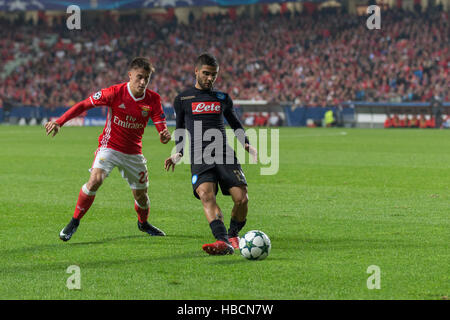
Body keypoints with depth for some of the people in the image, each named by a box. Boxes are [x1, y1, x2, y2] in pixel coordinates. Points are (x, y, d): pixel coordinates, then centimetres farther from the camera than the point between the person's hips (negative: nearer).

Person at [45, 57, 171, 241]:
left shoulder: (153, 99, -9)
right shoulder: (115, 93, -17)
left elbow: (161, 124, -9)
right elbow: (85, 104, -14)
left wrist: (165, 135, -35)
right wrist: (59, 122, -23)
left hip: (133, 152, 3)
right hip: (109, 146, -3)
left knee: (141, 193, 11)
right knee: (95, 180, -26)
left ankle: (143, 223, 44)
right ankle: (74, 222, -13)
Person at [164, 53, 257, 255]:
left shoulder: (223, 99, 18)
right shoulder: (182, 100, 13)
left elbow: (235, 124, 30)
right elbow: (180, 131, 21)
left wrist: (247, 145, 16)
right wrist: (178, 154, 6)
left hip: (225, 155, 2)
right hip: (199, 158, -2)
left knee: (242, 198, -15)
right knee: (206, 194, -29)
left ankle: (233, 235, 13)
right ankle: (223, 242, -43)